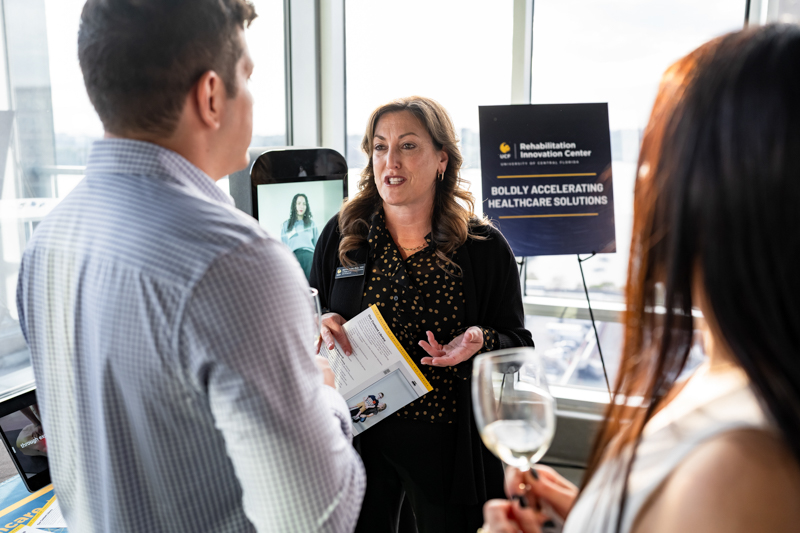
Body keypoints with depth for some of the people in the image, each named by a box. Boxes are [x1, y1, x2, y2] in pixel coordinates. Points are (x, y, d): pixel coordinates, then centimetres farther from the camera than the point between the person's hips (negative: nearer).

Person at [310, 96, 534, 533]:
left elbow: (517, 345, 0)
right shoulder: (341, 235, -1)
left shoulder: (485, 248, -7)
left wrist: (481, 342, -21)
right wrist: (318, 327, -12)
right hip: (358, 437, 2)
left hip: (445, 447, -1)